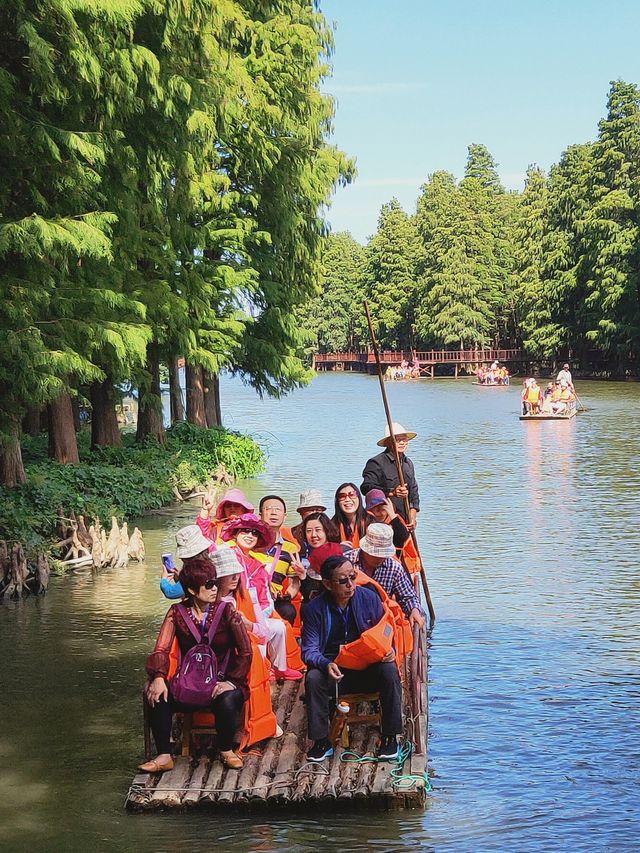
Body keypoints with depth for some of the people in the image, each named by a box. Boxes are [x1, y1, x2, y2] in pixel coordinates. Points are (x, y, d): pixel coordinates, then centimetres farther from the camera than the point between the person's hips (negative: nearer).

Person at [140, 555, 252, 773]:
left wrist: (231, 681, -17)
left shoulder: (225, 611, -3)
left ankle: (226, 750, -5)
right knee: (157, 695, -26)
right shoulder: (177, 612, 2)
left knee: (227, 701, -35)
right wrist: (159, 677, -25)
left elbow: (246, 651, -7)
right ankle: (164, 756, -14)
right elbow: (162, 648, -7)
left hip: (221, 681, -2)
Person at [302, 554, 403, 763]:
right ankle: (321, 742, -15)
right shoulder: (316, 609, -6)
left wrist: (389, 650, -16)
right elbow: (309, 650, -8)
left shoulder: (369, 598, -2)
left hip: (368, 669, 1)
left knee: (389, 671, -30)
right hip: (335, 671, -1)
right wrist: (326, 665, -30)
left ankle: (390, 738, -16)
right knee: (313, 679, -31)